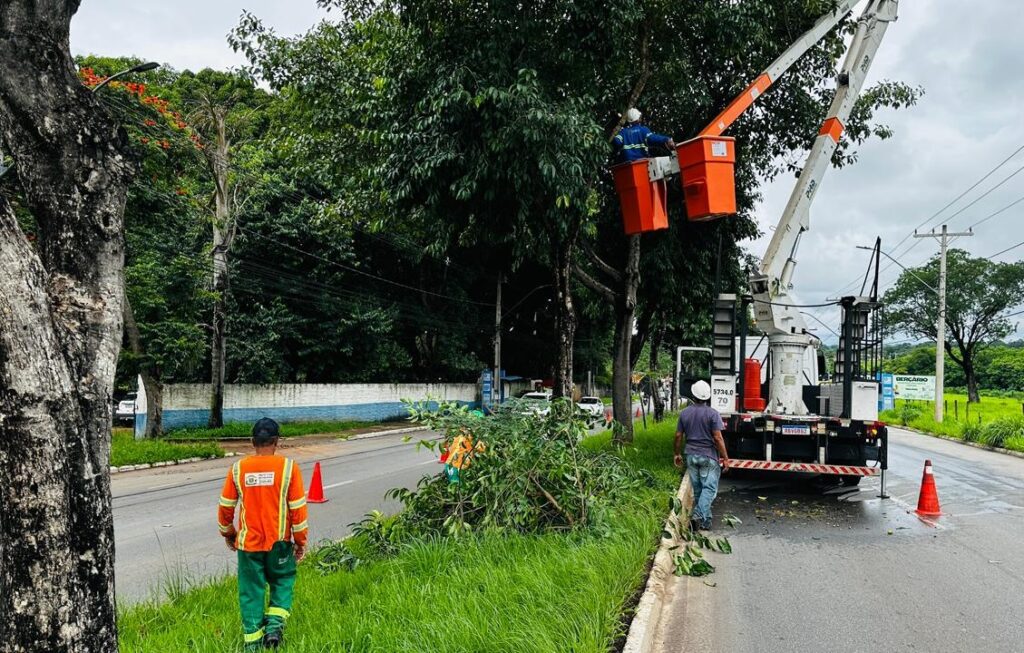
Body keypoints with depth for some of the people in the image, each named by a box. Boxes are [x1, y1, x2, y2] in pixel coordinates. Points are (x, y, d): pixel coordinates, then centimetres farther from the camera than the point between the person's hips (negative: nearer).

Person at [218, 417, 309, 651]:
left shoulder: (238, 468, -5)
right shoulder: (288, 467, -10)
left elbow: (226, 506, 3)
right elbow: (298, 507, -8)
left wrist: (228, 532, 21)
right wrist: (301, 540, 3)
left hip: (248, 542, 1)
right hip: (279, 541, -1)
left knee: (251, 589, 13)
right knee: (282, 580, 20)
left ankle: (252, 639, 19)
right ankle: (275, 623, 3)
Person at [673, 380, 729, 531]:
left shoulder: (684, 413, 2)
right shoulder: (713, 414, -11)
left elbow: (678, 435, 6)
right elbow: (717, 438, -14)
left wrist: (677, 454, 18)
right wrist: (725, 457, -7)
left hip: (691, 455, 4)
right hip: (709, 456, -4)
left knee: (697, 489, 13)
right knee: (709, 488, -2)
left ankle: (705, 521, 22)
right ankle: (699, 515, -19)